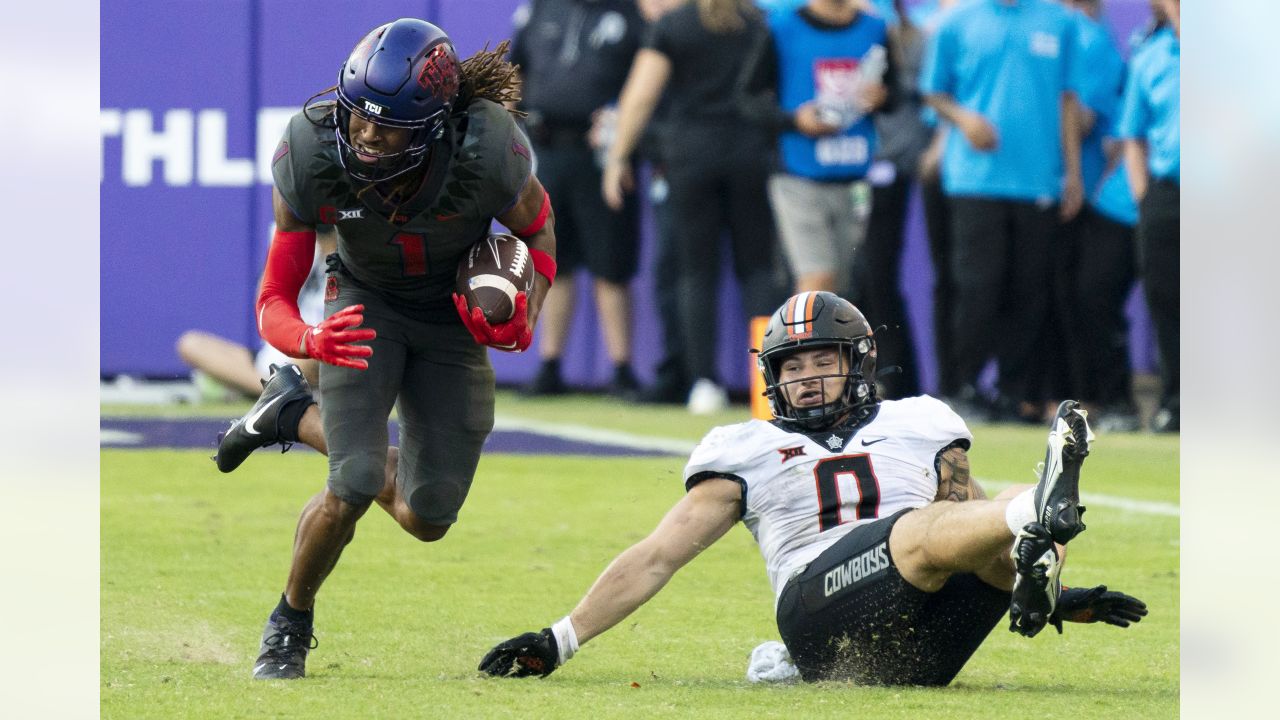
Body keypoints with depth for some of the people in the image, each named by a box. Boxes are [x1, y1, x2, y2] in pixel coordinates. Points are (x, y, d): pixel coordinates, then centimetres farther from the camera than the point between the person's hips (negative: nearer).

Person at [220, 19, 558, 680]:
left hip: (454, 317, 1)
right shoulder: (312, 155, -31)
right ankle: (289, 625, 8)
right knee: (354, 488, -21)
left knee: (427, 520, 5)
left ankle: (295, 414, 29)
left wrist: (524, 317, -26)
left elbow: (537, 229, -8)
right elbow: (275, 301, -22)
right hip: (366, 304, -1)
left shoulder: (488, 149, -34)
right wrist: (308, 340, -45)